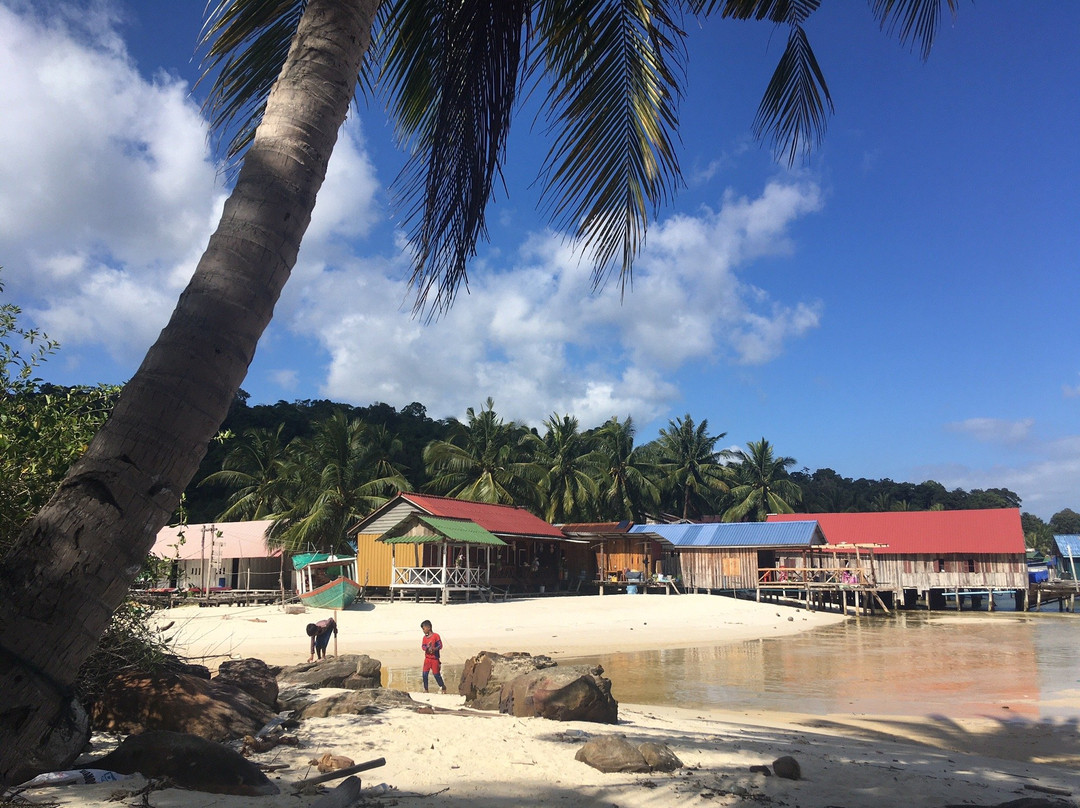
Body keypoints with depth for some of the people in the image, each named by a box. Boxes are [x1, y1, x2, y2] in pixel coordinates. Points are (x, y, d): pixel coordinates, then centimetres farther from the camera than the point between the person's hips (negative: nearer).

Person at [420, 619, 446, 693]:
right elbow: (423, 646, -1)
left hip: (435, 658, -5)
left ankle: (443, 687, 18)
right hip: (427, 658, 5)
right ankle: (425, 689, 11)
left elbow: (440, 646, -12)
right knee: (425, 673, -2)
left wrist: (434, 649, -28)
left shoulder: (436, 636, -9)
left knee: (436, 674, 0)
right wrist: (427, 648, -22)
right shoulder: (425, 637, 7)